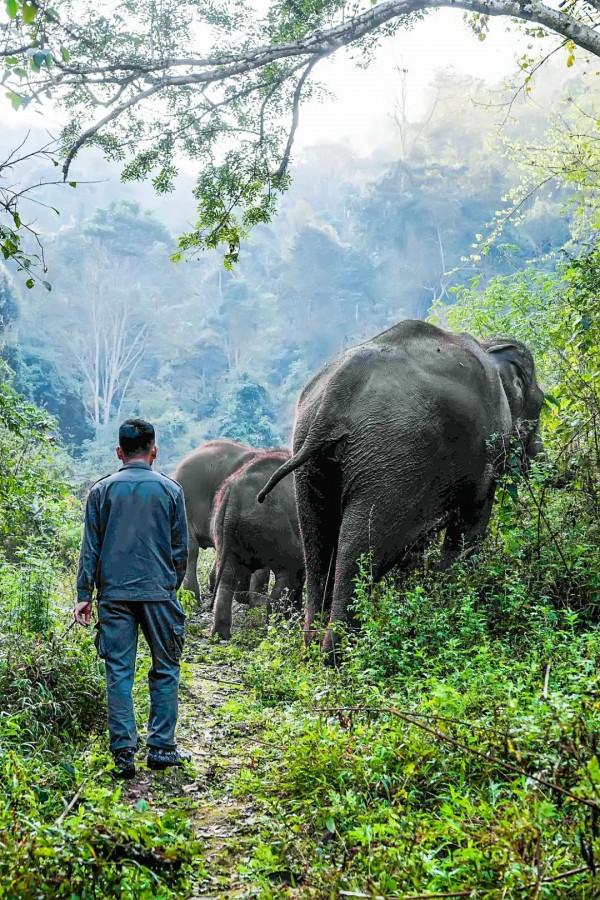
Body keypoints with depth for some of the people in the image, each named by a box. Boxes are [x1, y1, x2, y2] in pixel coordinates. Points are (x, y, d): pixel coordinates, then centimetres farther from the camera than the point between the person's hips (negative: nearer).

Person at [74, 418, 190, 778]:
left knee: (119, 673, 3)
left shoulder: (102, 490, 4)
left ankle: (124, 752, 2)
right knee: (165, 670, 9)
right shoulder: (170, 490, 4)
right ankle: (161, 747, 10)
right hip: (159, 592, -1)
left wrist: (84, 595, 7)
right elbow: (180, 548, 8)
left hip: (114, 593, 1)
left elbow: (91, 547, 4)